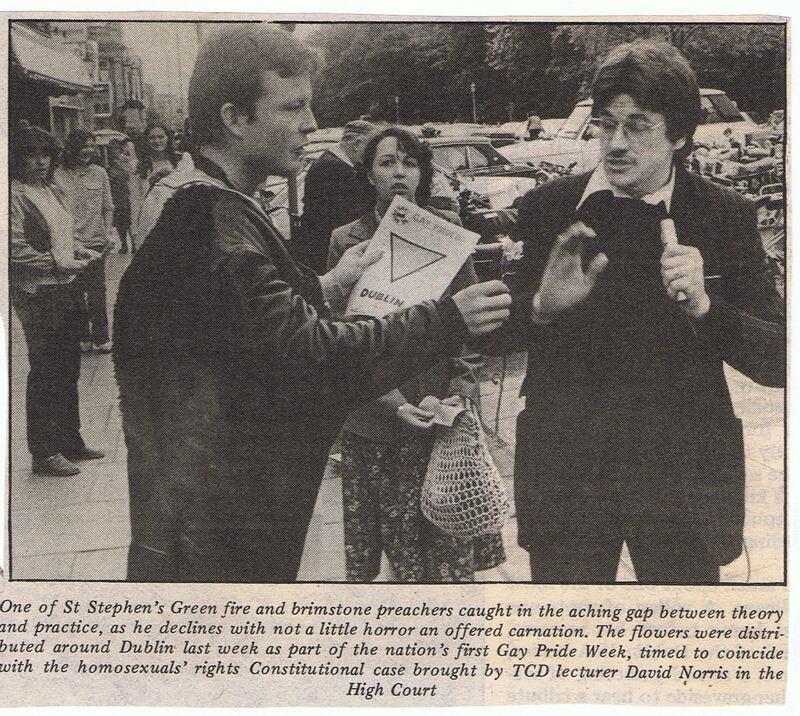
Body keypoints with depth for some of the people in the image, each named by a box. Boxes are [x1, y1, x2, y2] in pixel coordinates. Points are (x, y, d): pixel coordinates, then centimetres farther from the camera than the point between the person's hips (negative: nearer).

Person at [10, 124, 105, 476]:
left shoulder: (53, 191, 14)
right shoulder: (15, 195, -13)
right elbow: (16, 249, -20)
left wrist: (79, 251, 6)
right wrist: (58, 265, -22)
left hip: (66, 289, 9)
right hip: (37, 294, -9)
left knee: (68, 369, 15)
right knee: (45, 372, -2)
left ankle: (69, 440, 28)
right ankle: (43, 452, 8)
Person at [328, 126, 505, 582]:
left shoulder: (447, 229, 3)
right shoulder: (347, 241, 0)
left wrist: (461, 389, -7)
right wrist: (392, 403, -13)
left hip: (445, 414, 1)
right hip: (375, 424, -1)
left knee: (451, 545, 0)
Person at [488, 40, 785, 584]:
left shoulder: (727, 217, -3)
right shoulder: (548, 207, -1)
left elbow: (778, 362, -6)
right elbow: (494, 330, 5)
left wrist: (702, 305, -23)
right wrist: (542, 307, -17)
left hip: (684, 474, 0)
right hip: (564, 469, 1)